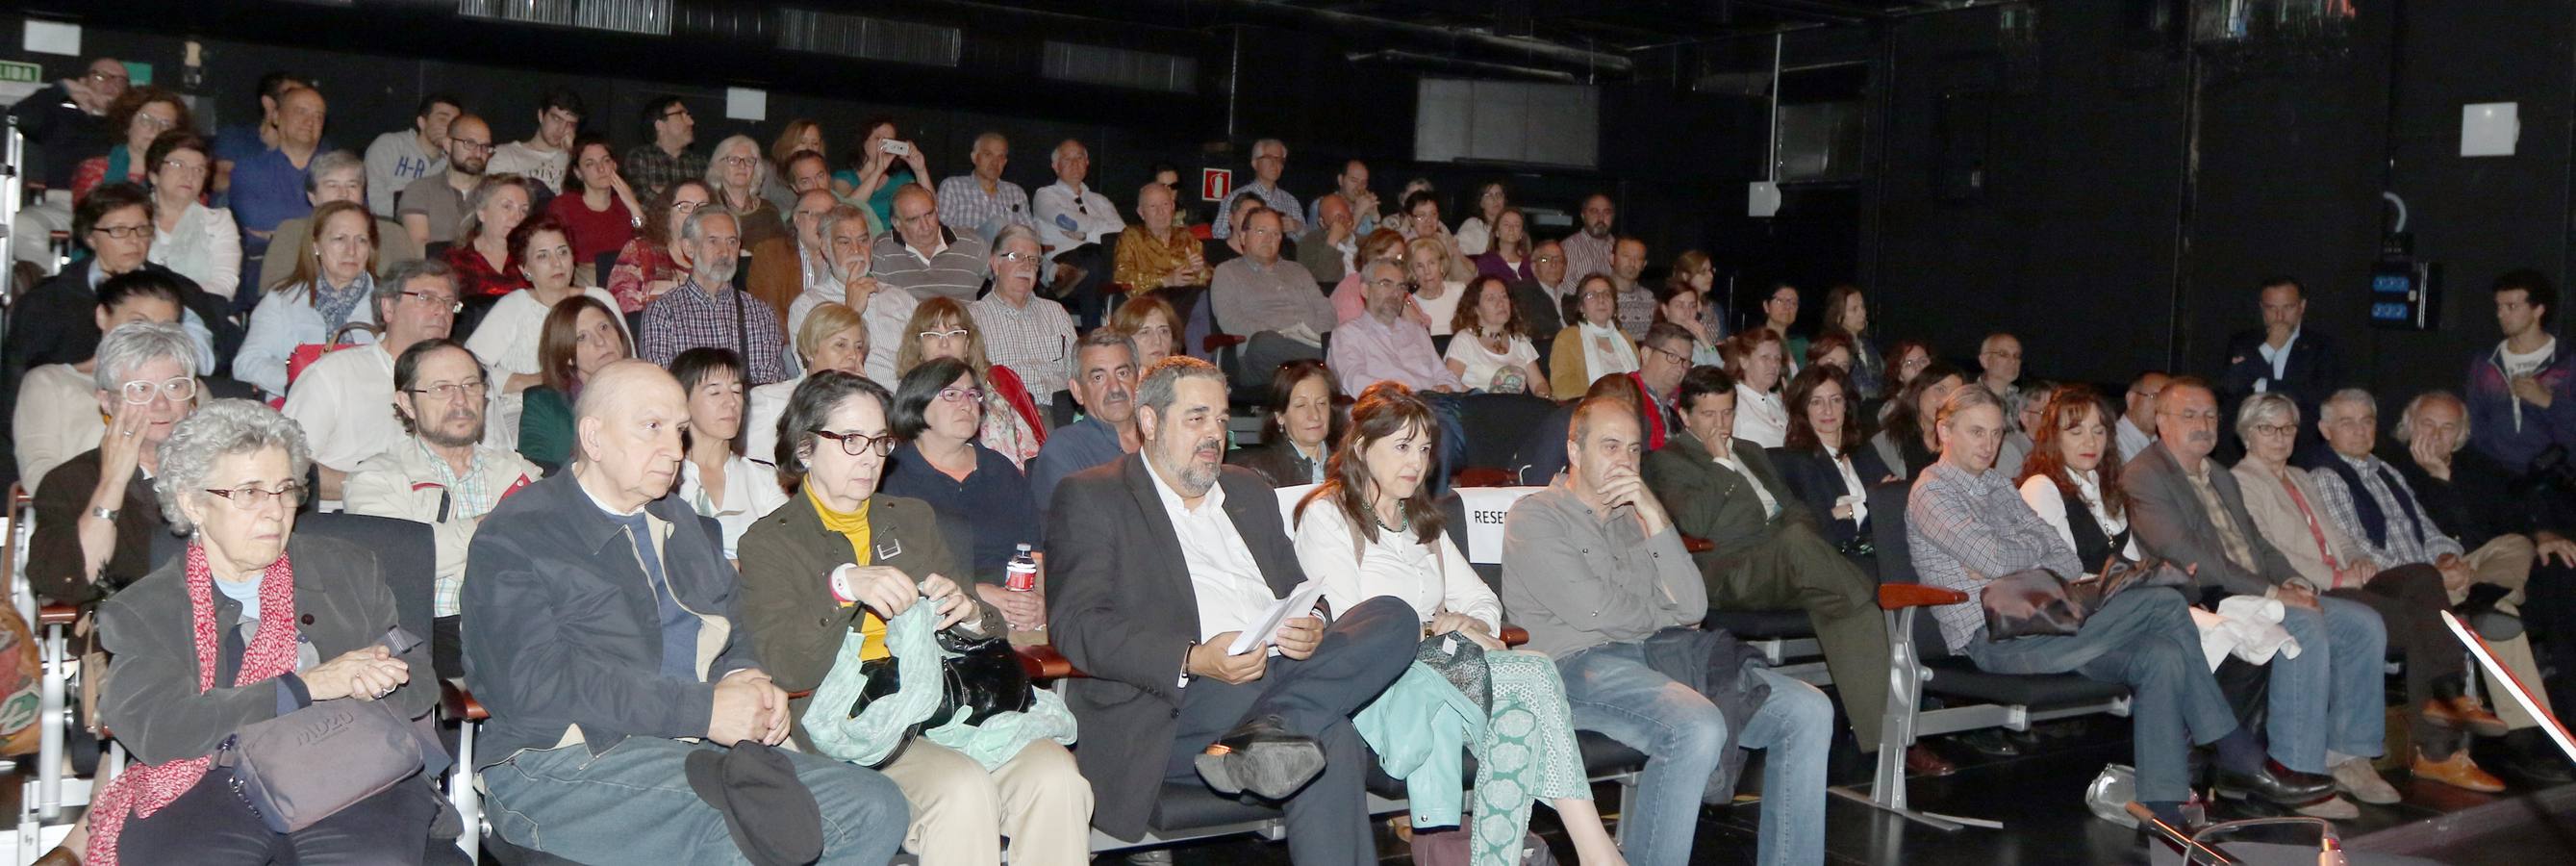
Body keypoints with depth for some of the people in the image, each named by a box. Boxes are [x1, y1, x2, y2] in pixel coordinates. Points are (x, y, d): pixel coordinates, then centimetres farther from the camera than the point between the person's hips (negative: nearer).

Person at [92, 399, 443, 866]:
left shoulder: (350, 569, 19)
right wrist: (307, 686, -11)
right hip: (209, 788, 0)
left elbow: (419, 683, 17)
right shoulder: (139, 612, 12)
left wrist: (369, 680, -8)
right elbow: (155, 730, -5)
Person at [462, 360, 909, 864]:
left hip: (704, 748, 8)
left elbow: (737, 632, 27)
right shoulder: (514, 537, 0)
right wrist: (703, 710, -18)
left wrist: (743, 680, 0)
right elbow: (533, 681, -13)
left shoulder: (684, 525, 24)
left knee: (877, 808, -13)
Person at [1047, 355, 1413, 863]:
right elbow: (1076, 625, -6)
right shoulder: (1090, 498, 8)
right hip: (1171, 710, -7)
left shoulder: (1249, 491, 29)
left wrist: (1312, 627, -2)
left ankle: (1259, 737, -37)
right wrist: (1193, 660, -20)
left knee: (1395, 618, -25)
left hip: (1282, 674, 7)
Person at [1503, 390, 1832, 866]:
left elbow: (1692, 608, 9)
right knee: (1698, 726, -35)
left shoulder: (1634, 517, 25)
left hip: (1661, 656, 7)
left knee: (1808, 710, -10)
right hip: (1579, 665, -7)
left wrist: (1655, 519, 0)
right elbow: (1592, 612, -8)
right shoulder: (1535, 516, 6)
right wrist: (1664, 614, 10)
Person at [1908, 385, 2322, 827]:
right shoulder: (1932, 491, -3)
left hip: (2036, 625, 8)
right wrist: (2036, 547, 3)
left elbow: (2066, 559, 13)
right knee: (2166, 605, -16)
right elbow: (1997, 559, -19)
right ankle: (2241, 759, -7)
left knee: (2163, 657, -17)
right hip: (1994, 639, -8)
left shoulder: (1998, 485, 23)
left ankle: (2162, 808, -17)